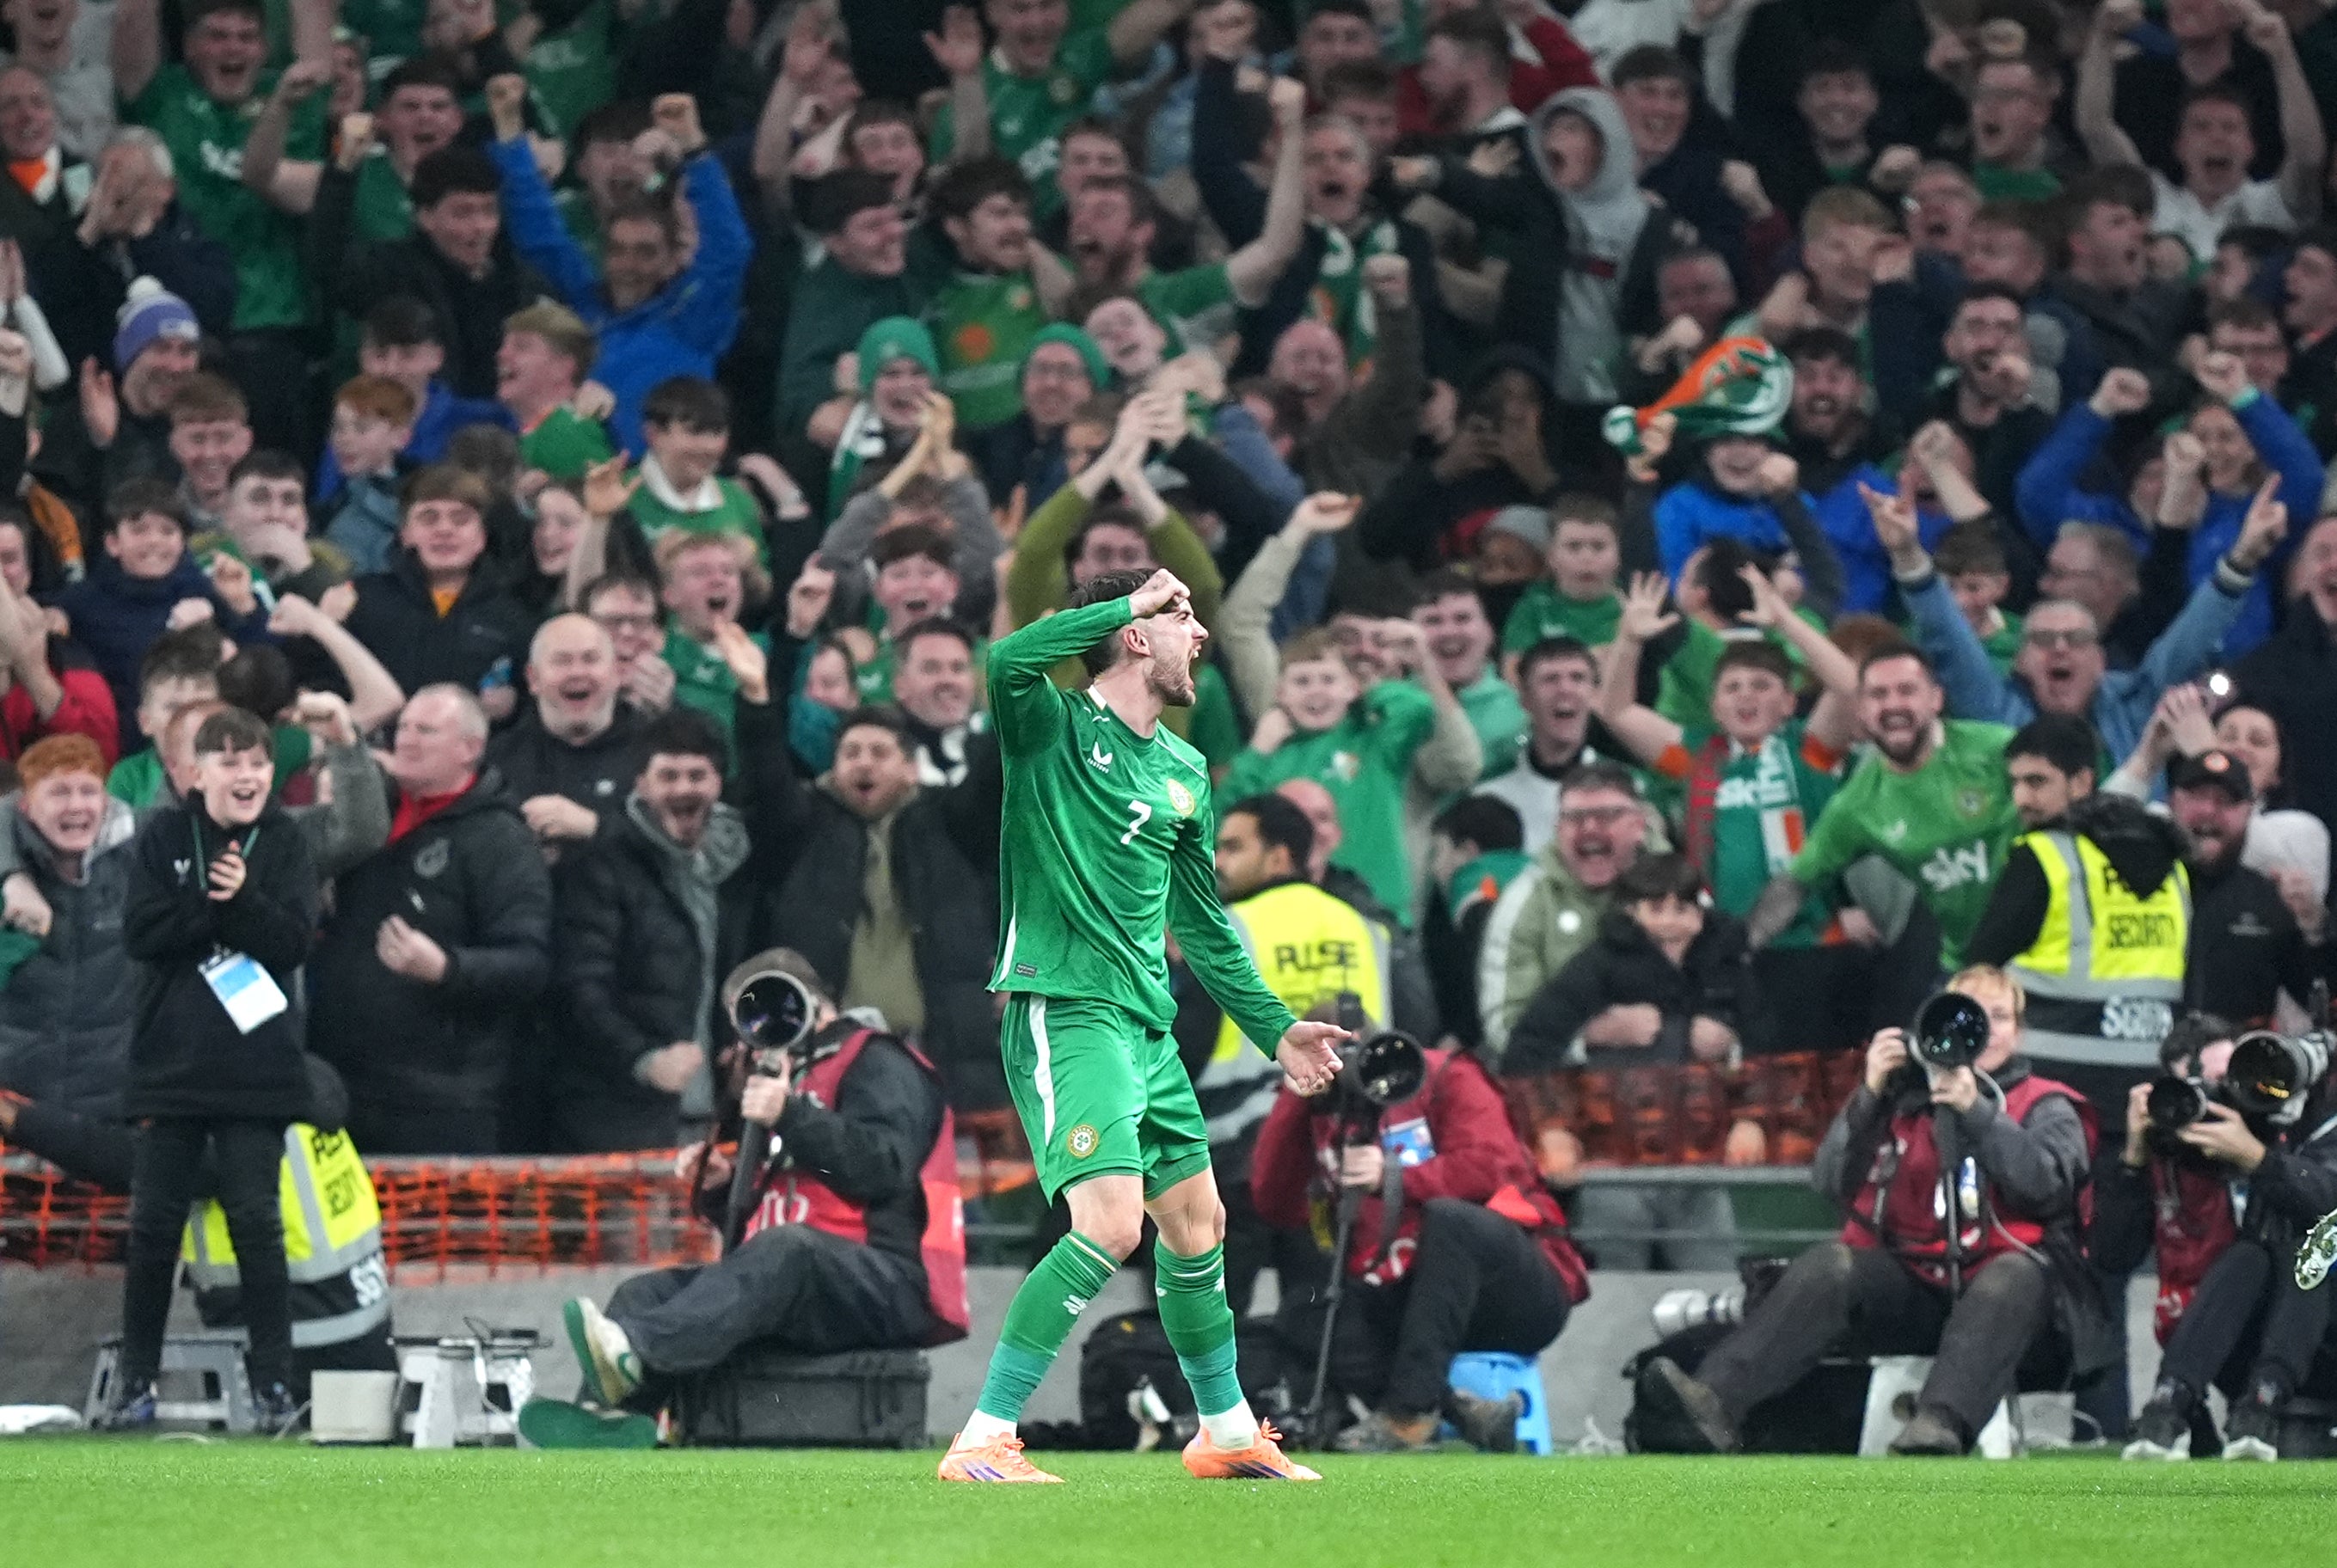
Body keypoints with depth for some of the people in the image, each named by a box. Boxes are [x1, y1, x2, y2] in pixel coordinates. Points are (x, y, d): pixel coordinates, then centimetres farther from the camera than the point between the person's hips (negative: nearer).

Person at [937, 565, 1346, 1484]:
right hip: (1063, 1013, -8)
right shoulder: (1053, 728, -5)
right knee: (1110, 1224, -21)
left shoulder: (1184, 773, 16)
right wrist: (1131, 604, -20)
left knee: (1197, 1219, 17)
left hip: (1147, 1022, 8)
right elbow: (1007, 662, -29)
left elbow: (1202, 925, 24)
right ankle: (982, 1442, -19)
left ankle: (1226, 1431, 35)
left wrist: (1274, 1027, 23)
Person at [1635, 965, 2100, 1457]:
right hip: (1912, 1283, 2)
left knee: (2019, 1273, -36)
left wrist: (1976, 1111, -14)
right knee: (1829, 1265, -26)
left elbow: (2047, 1182, -7)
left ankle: (1940, 1425, -61)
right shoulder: (1906, 1097, 20)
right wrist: (1869, 1097, -3)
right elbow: (1833, 1183, 8)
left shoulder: (2045, 1107, 15)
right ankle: (1715, 1403, -47)